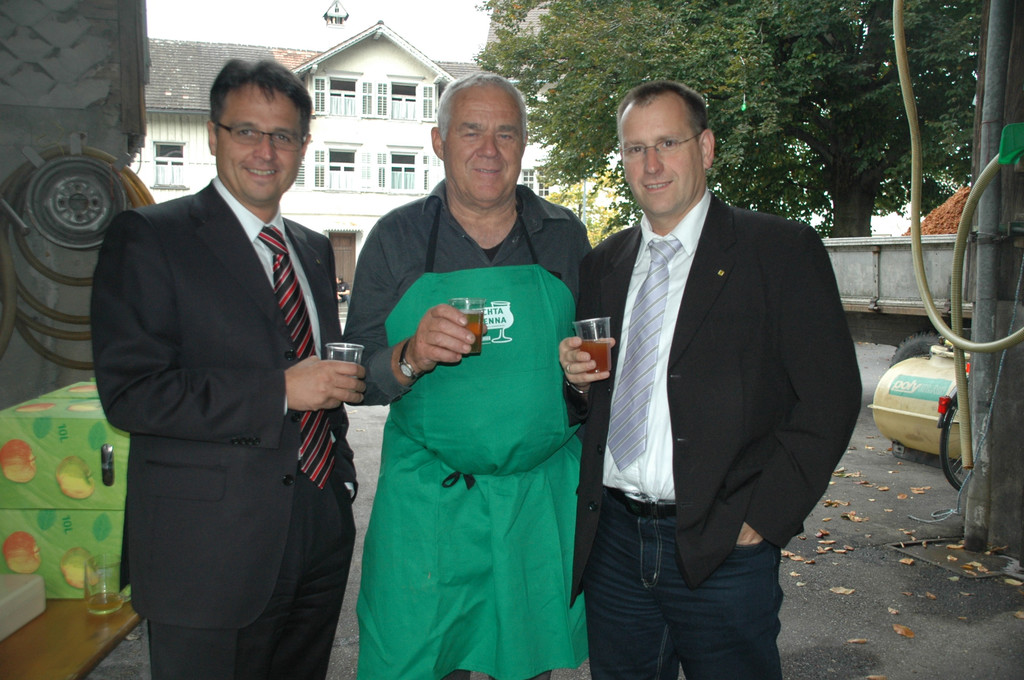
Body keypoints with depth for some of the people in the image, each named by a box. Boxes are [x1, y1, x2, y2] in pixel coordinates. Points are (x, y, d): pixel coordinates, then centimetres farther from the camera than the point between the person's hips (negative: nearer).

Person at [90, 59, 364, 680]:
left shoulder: (315, 249, 13)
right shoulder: (147, 238, -8)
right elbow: (128, 393, -16)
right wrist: (279, 390, -21)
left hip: (322, 534, 6)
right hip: (209, 552, -6)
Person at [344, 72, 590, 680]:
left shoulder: (564, 236, 4)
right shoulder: (396, 237, -1)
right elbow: (359, 378, -3)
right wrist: (411, 357, -21)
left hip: (544, 499, 2)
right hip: (426, 499, -1)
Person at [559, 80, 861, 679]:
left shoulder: (783, 250, -4)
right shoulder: (604, 264, 10)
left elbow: (829, 399, -9)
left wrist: (762, 518, -13)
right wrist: (578, 380, -5)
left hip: (722, 551, -4)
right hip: (612, 543, 4)